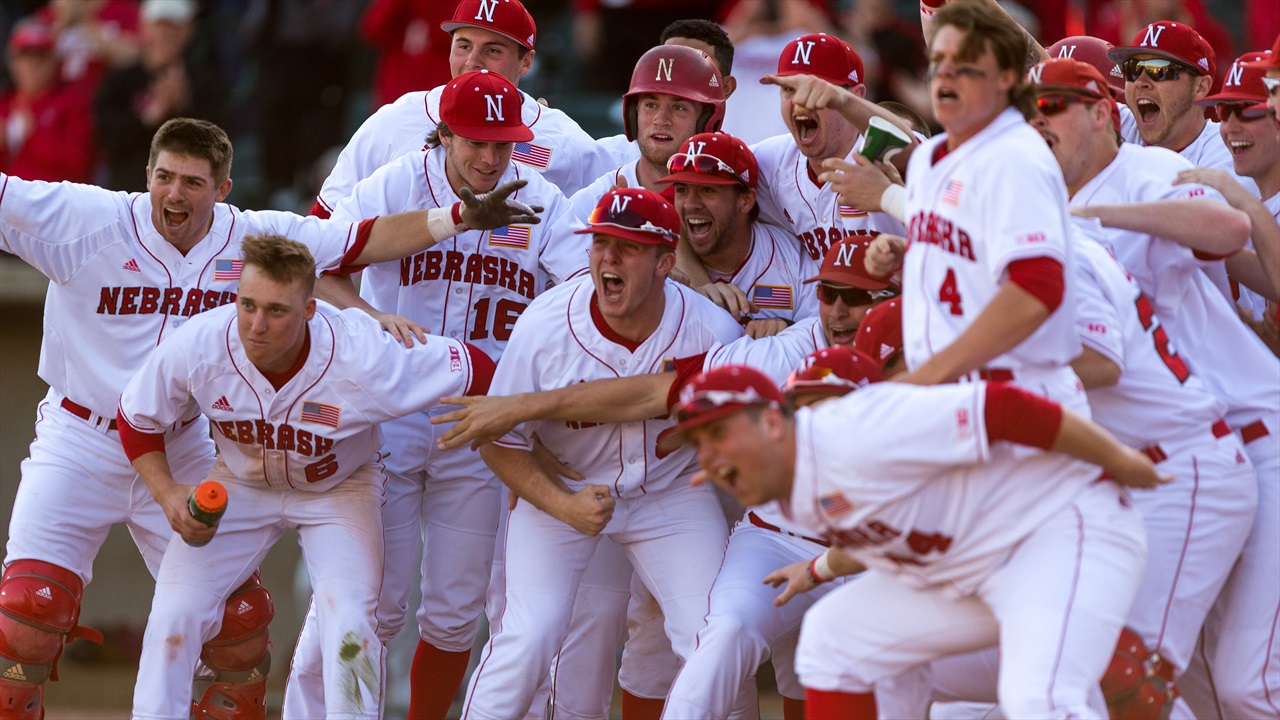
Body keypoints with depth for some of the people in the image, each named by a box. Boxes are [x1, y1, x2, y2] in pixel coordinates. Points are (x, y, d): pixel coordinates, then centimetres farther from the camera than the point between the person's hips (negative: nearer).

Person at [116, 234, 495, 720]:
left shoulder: (365, 361, -37)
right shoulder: (196, 347, -29)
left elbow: (476, 371, -23)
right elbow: (136, 420, -8)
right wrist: (166, 494, -21)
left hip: (339, 489, -2)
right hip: (240, 482, 2)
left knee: (350, 621, -21)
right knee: (174, 613, -10)